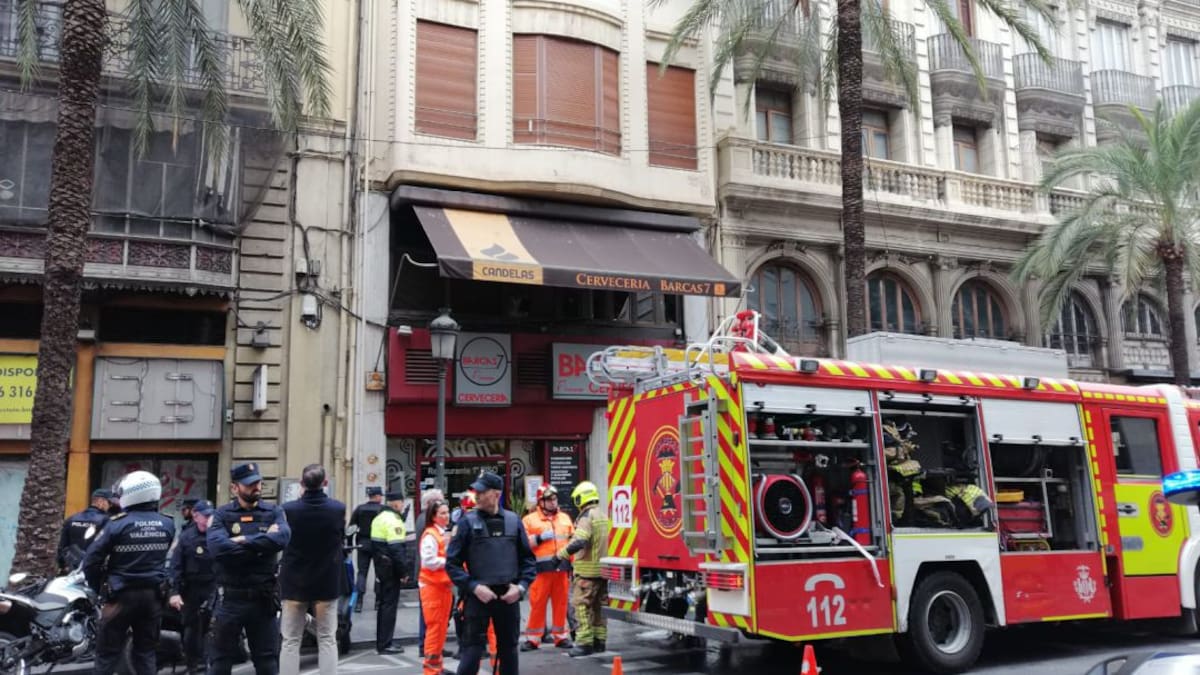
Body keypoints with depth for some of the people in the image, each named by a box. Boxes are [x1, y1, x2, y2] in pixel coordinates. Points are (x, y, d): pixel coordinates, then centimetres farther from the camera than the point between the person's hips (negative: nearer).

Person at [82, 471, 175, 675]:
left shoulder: (117, 524, -12)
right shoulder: (168, 525, -1)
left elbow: (91, 560, -9)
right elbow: (163, 557, 7)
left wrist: (98, 588, 4)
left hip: (122, 595, -4)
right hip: (153, 595, 4)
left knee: (107, 653, 5)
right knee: (146, 652, 11)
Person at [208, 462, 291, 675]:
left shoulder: (274, 512, 5)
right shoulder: (222, 515, 0)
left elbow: (281, 538, -16)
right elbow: (217, 546, -20)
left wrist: (244, 541, -17)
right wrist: (260, 547, -16)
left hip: (263, 599, 2)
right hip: (230, 599, -1)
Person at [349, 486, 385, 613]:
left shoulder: (359, 508, 5)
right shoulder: (383, 509, -6)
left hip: (362, 544, 3)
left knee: (361, 572, 6)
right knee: (380, 572, 9)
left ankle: (358, 601, -6)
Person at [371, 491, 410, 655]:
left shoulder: (379, 518, 13)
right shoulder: (393, 520, -17)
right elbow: (397, 548, -22)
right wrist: (403, 572, -17)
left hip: (380, 566, 10)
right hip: (391, 568, -10)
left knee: (384, 603, 16)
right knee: (390, 604, -3)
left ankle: (381, 642, 23)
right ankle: (385, 644, 1)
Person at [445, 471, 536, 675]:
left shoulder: (513, 521, 2)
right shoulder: (468, 522, -5)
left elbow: (527, 558, 9)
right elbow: (452, 562, -4)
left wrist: (521, 586, -4)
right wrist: (474, 587, -13)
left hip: (508, 596, 3)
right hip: (478, 596, -2)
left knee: (509, 650, 13)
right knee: (471, 651, -2)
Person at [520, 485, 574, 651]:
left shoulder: (565, 518, 16)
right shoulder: (530, 520, 3)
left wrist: (572, 564, 13)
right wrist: (540, 538, -14)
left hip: (562, 567, 4)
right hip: (542, 568, -3)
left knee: (561, 603, 6)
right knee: (537, 603, -3)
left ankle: (560, 637, 17)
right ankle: (532, 638, 6)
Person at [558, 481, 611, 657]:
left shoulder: (587, 516, -15)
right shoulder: (604, 515, 12)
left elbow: (579, 542, -26)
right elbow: (606, 541, 18)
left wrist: (560, 555, -18)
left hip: (588, 569, -8)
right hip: (603, 568, 8)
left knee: (583, 605, -4)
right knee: (599, 605, 15)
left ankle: (585, 642, -6)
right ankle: (599, 641, 21)